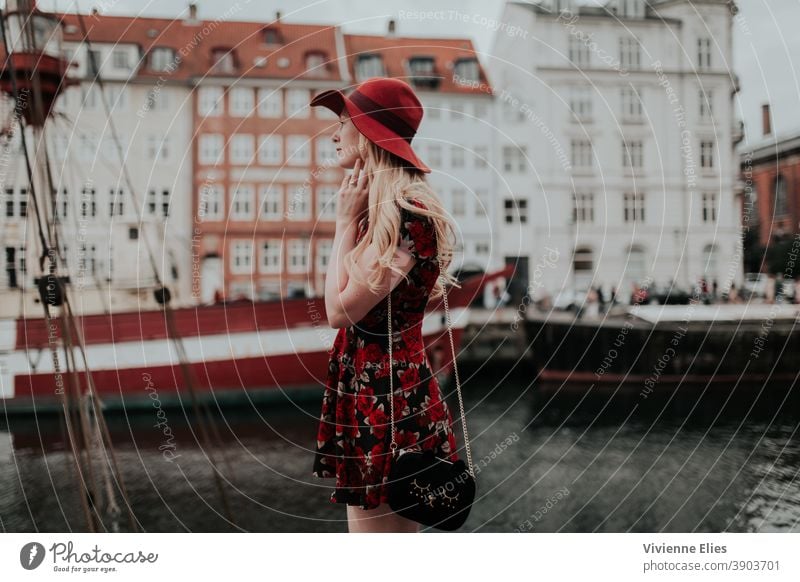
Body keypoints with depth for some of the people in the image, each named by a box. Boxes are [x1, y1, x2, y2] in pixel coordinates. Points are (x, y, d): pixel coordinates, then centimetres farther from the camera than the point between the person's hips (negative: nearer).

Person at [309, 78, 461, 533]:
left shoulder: (409, 211, -16)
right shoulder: (379, 209, 14)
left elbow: (341, 309, -18)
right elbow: (342, 305, 9)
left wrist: (346, 221, -11)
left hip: (389, 395, -10)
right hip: (364, 392, 10)